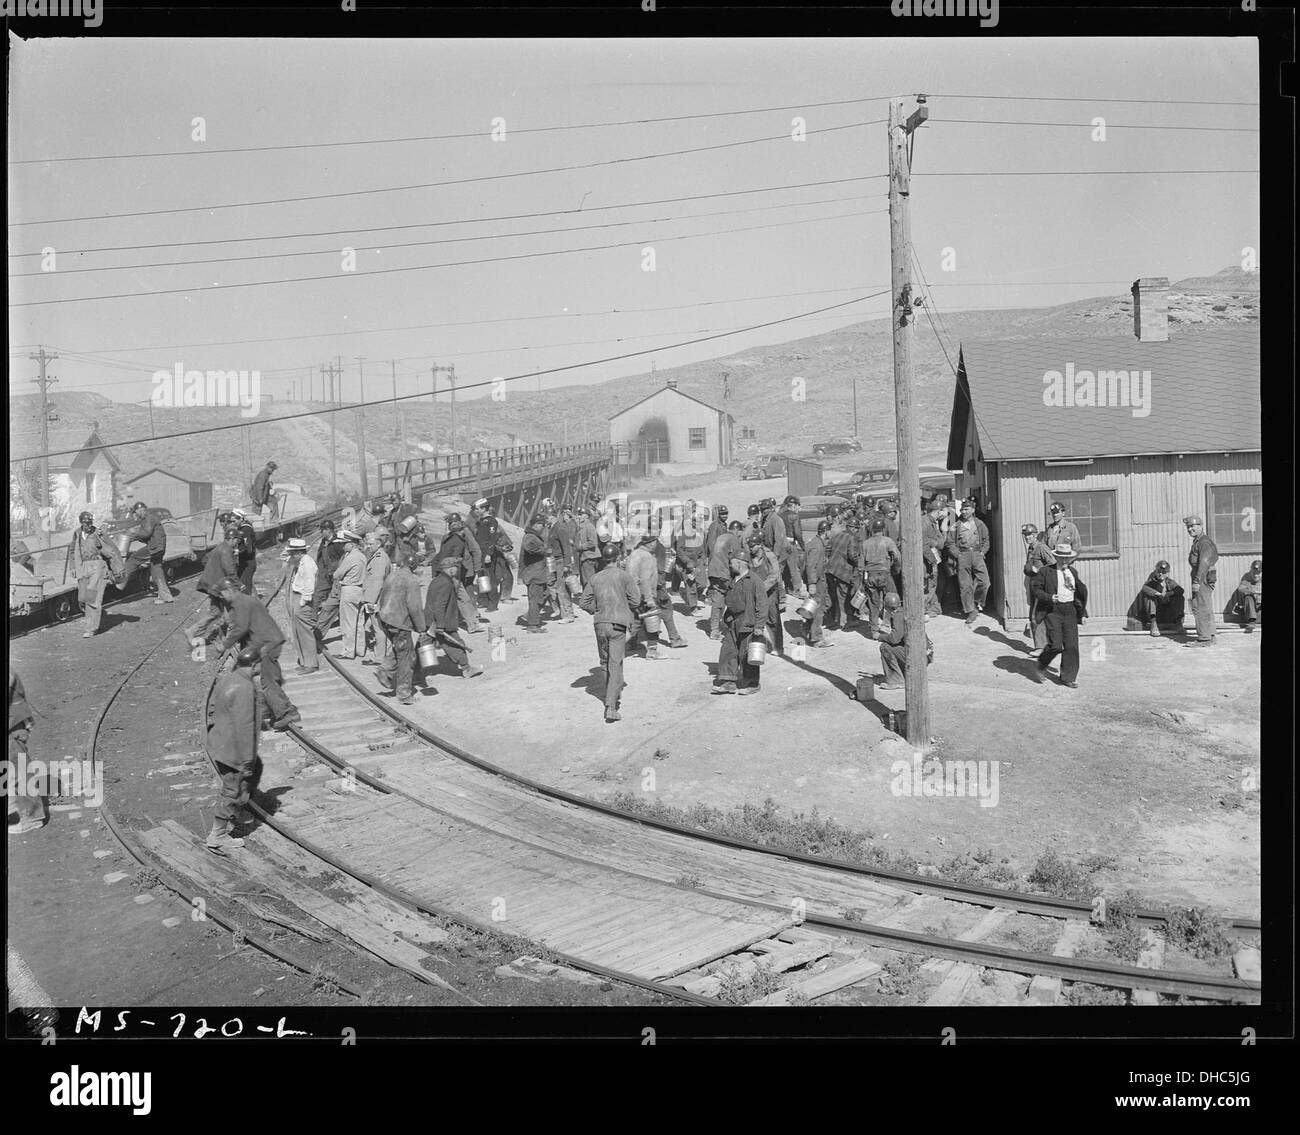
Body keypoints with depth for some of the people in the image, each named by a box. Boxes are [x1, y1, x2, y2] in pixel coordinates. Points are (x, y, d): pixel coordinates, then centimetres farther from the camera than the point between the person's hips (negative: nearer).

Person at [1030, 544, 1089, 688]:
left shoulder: (1073, 572, 14)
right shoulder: (1046, 571, -2)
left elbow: (1080, 594, 21)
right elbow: (1035, 587, -2)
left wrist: (1083, 612, 20)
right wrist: (1049, 597, -16)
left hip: (1070, 611, 5)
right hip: (1053, 611, -4)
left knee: (1071, 646, 1)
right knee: (1055, 645, -12)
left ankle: (1068, 677, 13)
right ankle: (1040, 667, 14)